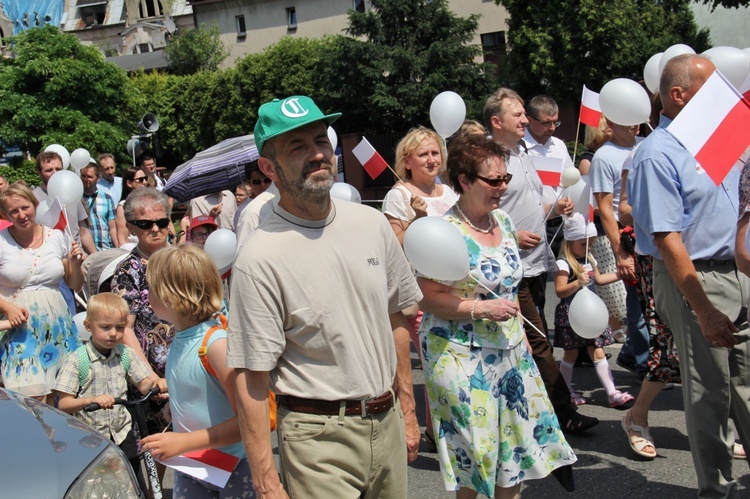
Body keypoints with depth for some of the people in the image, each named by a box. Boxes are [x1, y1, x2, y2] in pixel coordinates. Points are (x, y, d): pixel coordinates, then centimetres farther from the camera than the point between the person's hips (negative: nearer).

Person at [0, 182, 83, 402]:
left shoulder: (57, 237, 6)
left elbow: (75, 285, 14)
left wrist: (74, 263, -4)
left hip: (56, 325, 3)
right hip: (20, 326, -2)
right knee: (30, 399, -12)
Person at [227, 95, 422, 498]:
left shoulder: (372, 224, 3)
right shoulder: (259, 259, -16)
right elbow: (251, 377, -15)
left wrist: (407, 411, 13)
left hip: (386, 424, 6)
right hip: (318, 437, -5)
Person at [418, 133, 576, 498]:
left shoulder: (502, 221, 6)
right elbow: (428, 299, -18)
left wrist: (521, 339, 17)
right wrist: (481, 308, -23)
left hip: (510, 351, 7)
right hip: (461, 355, -7)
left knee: (516, 440, 12)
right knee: (476, 452, 2)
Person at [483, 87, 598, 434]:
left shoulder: (521, 156, 18)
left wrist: (555, 208, 8)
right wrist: (513, 236, -21)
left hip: (537, 263, 9)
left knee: (530, 341, 14)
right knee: (538, 343, -6)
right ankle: (564, 413, 0)